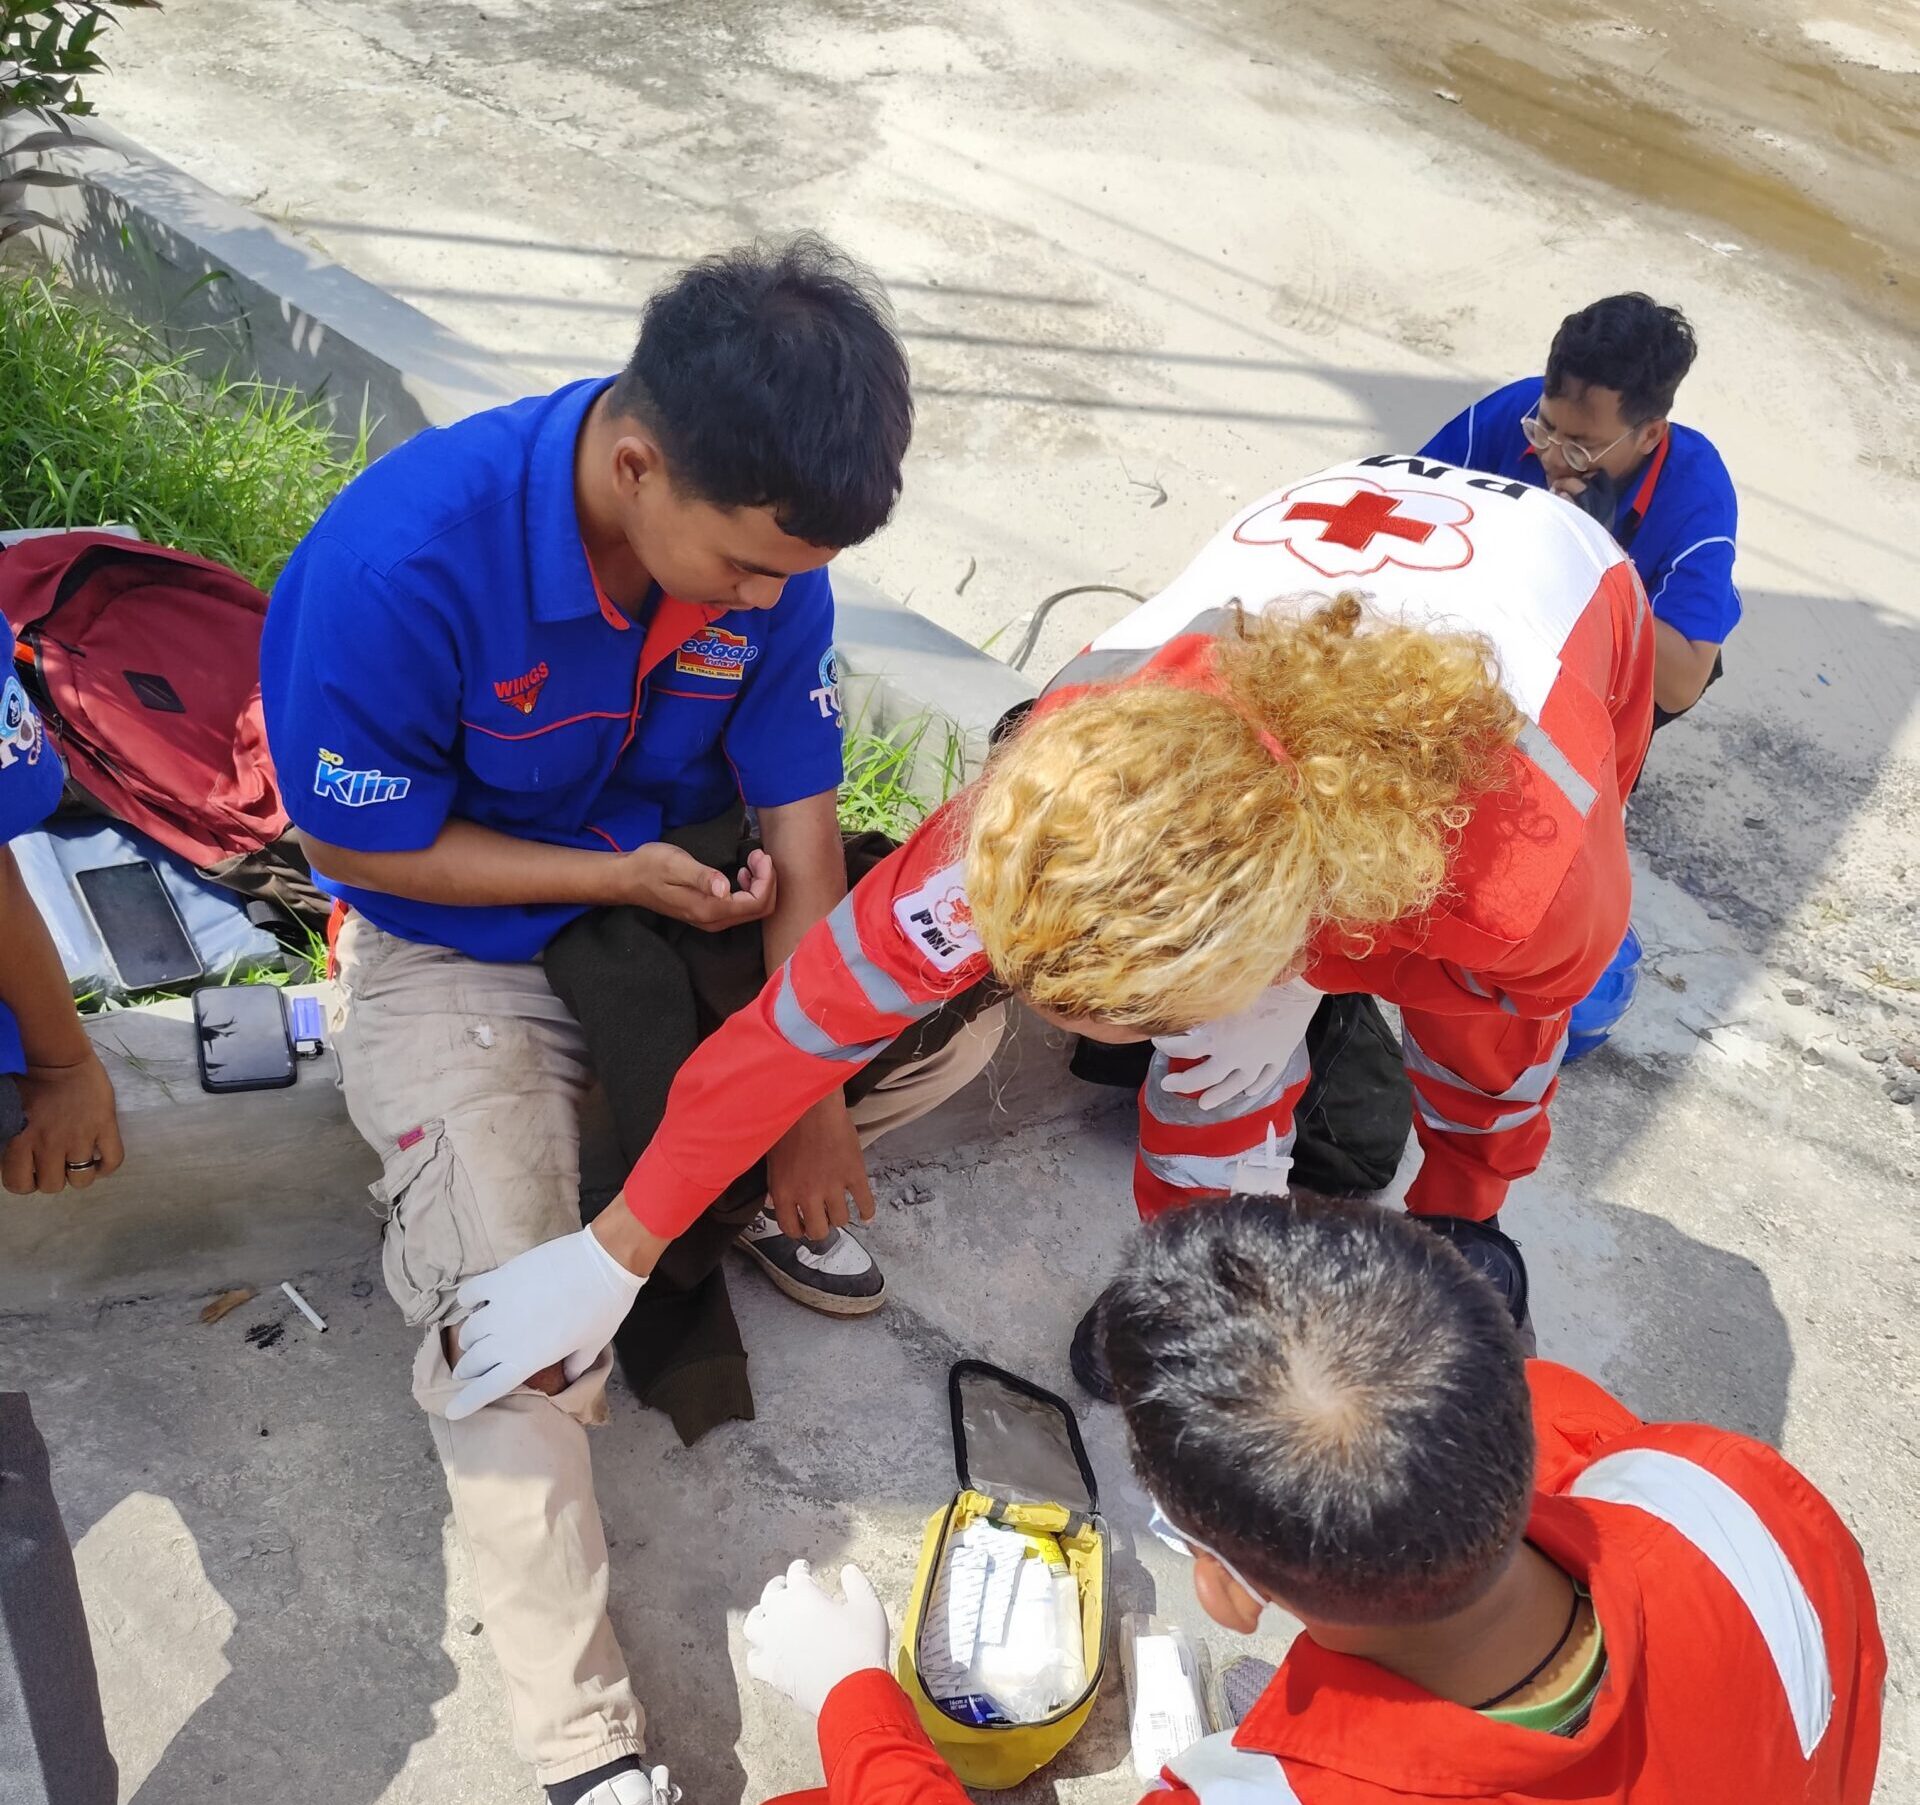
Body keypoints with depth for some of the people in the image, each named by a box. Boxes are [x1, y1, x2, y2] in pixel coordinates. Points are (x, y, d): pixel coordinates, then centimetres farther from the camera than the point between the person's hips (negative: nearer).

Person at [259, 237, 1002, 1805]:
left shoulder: (764, 532, -17)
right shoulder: (396, 562, -34)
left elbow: (794, 821, -10)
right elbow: (365, 848, -19)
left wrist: (811, 1101, -10)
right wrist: (624, 875, -22)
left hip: (681, 876, 5)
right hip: (456, 941, -4)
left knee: (952, 1014, -7)